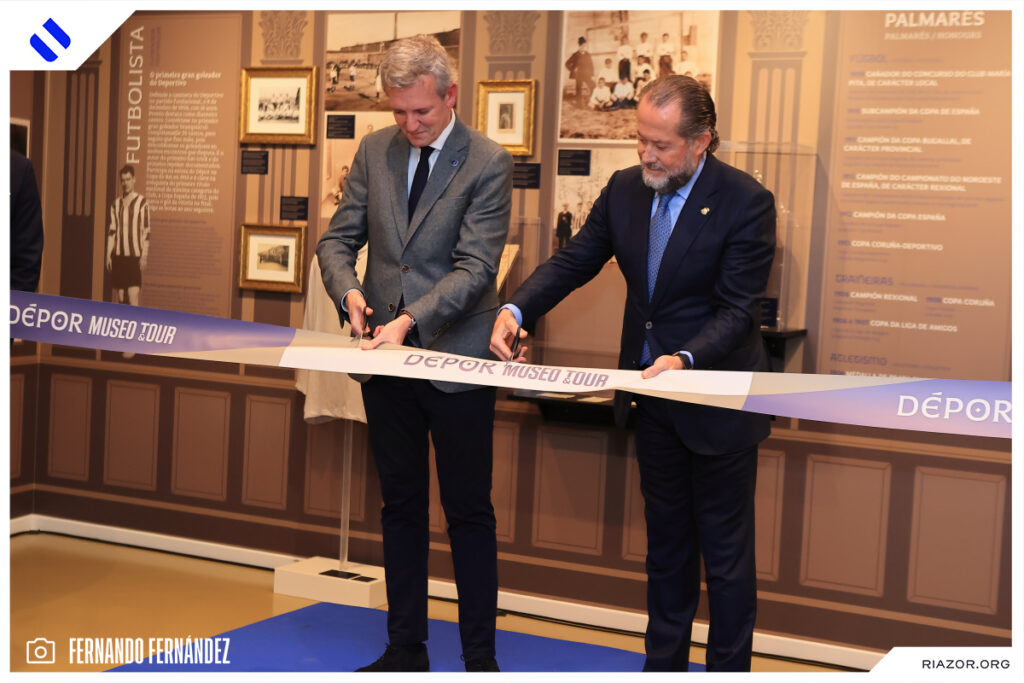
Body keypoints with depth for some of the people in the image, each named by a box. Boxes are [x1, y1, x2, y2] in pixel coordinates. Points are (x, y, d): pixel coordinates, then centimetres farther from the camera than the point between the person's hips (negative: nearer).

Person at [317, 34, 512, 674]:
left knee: (469, 511, 5)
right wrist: (349, 291, -15)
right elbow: (338, 239, 6)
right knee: (401, 506, 14)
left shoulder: (489, 163, -10)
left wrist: (411, 320, -28)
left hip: (456, 359, -5)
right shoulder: (375, 150, 6)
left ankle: (480, 655, 18)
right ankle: (405, 650, 26)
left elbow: (474, 268, -16)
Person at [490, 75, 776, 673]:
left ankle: (728, 668, 20)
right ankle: (664, 665, 33)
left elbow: (738, 310, -19)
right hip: (652, 398, 6)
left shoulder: (746, 202, -17)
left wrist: (685, 359, -35)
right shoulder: (625, 189, 0)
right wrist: (516, 310, -12)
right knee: (666, 540, 19)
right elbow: (574, 261, 4)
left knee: (725, 550, 6)